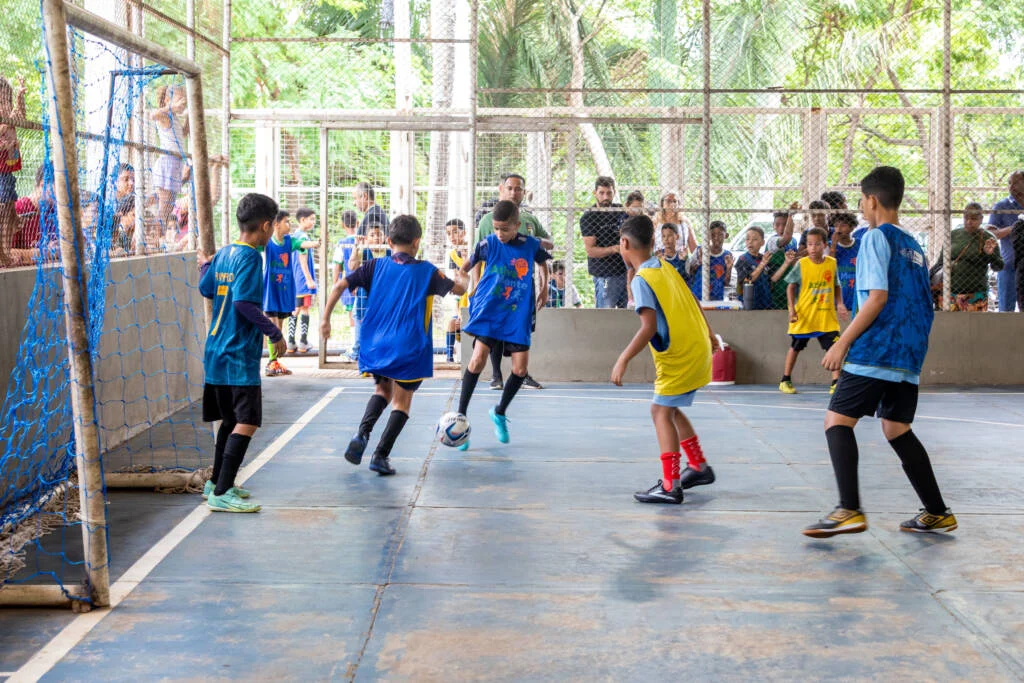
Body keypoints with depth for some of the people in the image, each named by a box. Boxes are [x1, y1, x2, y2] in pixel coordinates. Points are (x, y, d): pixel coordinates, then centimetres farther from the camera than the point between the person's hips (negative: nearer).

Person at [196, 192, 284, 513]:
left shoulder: (223, 254, 10)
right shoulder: (250, 257, -15)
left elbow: (206, 288, 22)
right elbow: (243, 301, -25)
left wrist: (204, 264, 42)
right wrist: (275, 333, -18)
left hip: (217, 351, 10)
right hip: (240, 355, -10)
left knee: (230, 419, 20)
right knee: (247, 422, -10)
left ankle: (217, 483, 30)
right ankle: (221, 493, -13)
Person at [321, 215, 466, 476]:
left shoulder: (376, 266, 4)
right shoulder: (426, 271, -1)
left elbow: (340, 286, -4)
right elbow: (459, 289, 11)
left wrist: (325, 319, 2)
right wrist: (461, 281, 34)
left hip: (375, 345, 3)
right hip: (409, 348, -3)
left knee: (383, 390, 23)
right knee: (402, 401, 9)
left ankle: (362, 435, -1)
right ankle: (381, 455, 0)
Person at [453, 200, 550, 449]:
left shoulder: (531, 245, -3)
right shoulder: (488, 244, -6)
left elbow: (542, 263, 19)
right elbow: (469, 263, 10)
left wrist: (544, 287, 14)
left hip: (518, 315, 2)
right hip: (488, 311, -2)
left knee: (520, 368, -2)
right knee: (478, 359, -17)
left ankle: (500, 413, 24)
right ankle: (460, 416, -6)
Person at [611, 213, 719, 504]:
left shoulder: (642, 279, -15)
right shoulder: (667, 268, 8)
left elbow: (649, 326, -24)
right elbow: (694, 304, 17)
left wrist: (623, 359, -24)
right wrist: (710, 336, 31)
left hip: (678, 357, -9)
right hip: (697, 347, 9)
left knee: (662, 411, -5)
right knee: (669, 410, 19)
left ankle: (670, 486, -9)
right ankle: (699, 468, 27)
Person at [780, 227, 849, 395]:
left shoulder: (832, 263, -1)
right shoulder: (801, 264, -8)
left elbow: (837, 286, 12)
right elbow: (791, 287, -2)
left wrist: (840, 304, -2)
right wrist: (792, 308, -12)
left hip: (826, 316, 1)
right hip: (803, 315, -1)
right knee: (795, 347, 12)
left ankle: (835, 383, -1)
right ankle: (785, 381, 26)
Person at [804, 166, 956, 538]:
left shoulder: (876, 238, -5)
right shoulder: (914, 246, 20)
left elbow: (878, 297, -16)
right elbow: (924, 309, 21)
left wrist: (843, 342, -14)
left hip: (875, 353, -9)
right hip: (909, 356, 9)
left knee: (837, 421, -8)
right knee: (896, 429, 16)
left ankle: (850, 510, -21)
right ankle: (937, 512, 18)